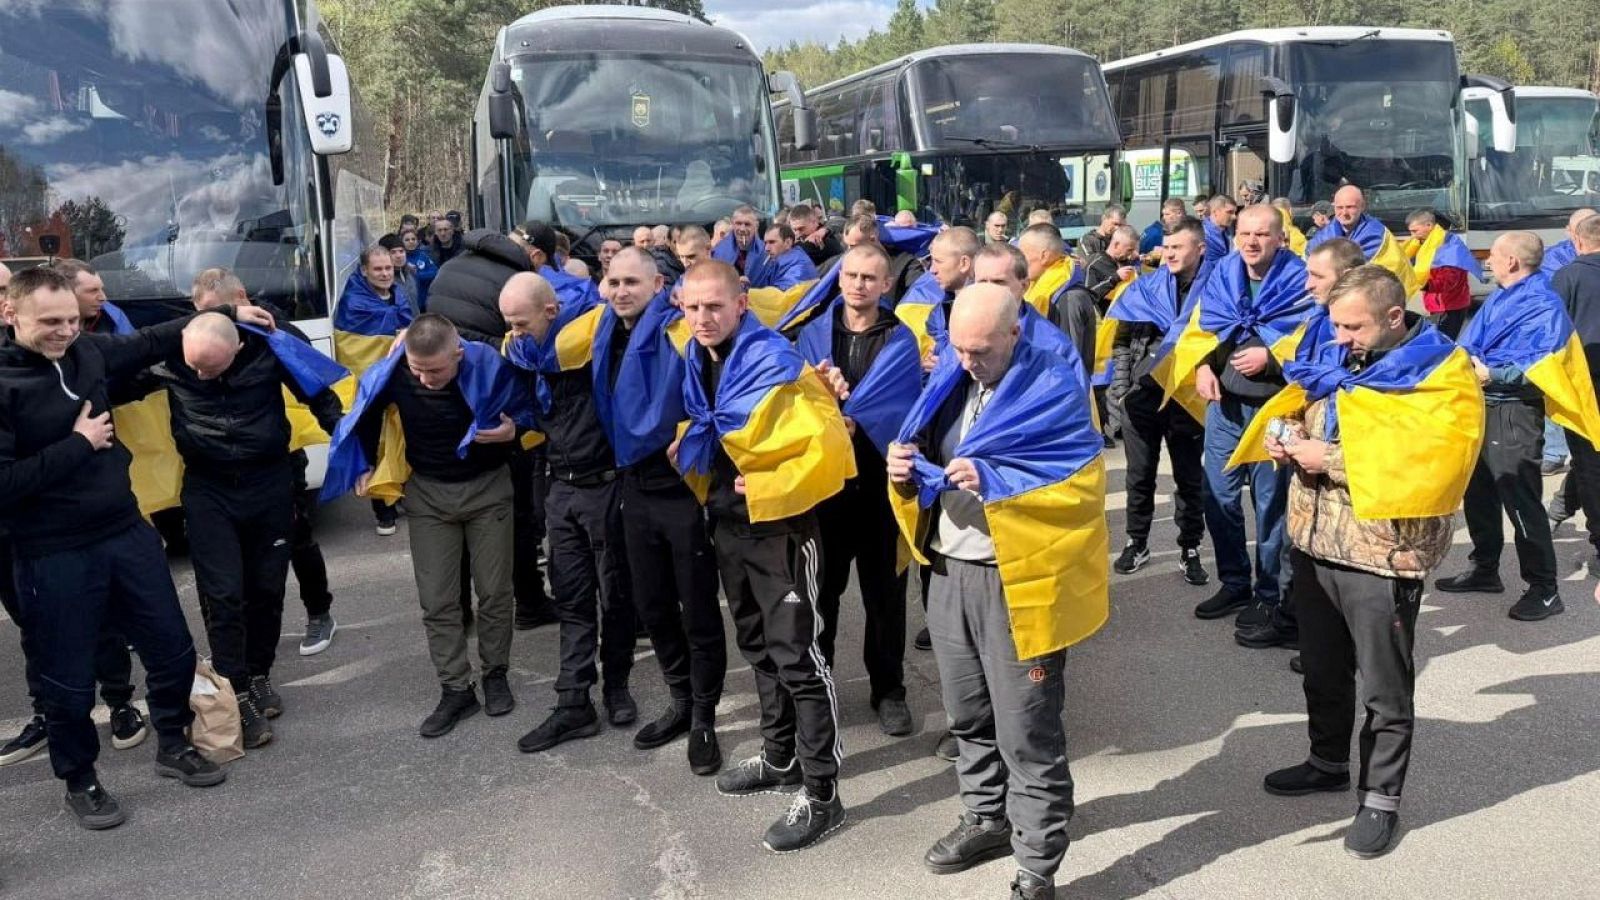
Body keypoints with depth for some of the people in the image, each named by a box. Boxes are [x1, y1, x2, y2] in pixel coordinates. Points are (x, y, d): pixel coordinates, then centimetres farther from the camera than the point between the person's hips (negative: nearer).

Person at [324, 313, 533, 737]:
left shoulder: (489, 366, -25)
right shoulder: (394, 372, -19)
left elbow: (527, 411, -7)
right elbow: (366, 413, 4)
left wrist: (513, 429, -26)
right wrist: (365, 466, 3)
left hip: (487, 486, -2)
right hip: (428, 492, 2)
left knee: (494, 590, 5)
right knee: (437, 599, 1)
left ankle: (495, 675, 24)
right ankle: (455, 689, 11)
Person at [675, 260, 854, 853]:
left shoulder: (775, 363, -20)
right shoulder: (698, 360, 3)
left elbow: (828, 447, -25)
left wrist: (766, 487, -21)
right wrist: (691, 451, 7)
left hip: (778, 525, -8)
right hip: (728, 522, 8)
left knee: (797, 656, -3)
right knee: (758, 647, 19)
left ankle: (820, 794, 6)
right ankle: (780, 758, 35)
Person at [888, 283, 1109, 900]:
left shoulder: (1055, 387, -11)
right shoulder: (950, 379, 8)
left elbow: (1080, 487, -17)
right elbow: (928, 467, 16)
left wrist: (992, 480, -28)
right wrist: (907, 468, -8)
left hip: (1017, 581, -7)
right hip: (949, 573, 7)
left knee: (1026, 733, 1)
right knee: (969, 715, 20)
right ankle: (987, 820, 40)